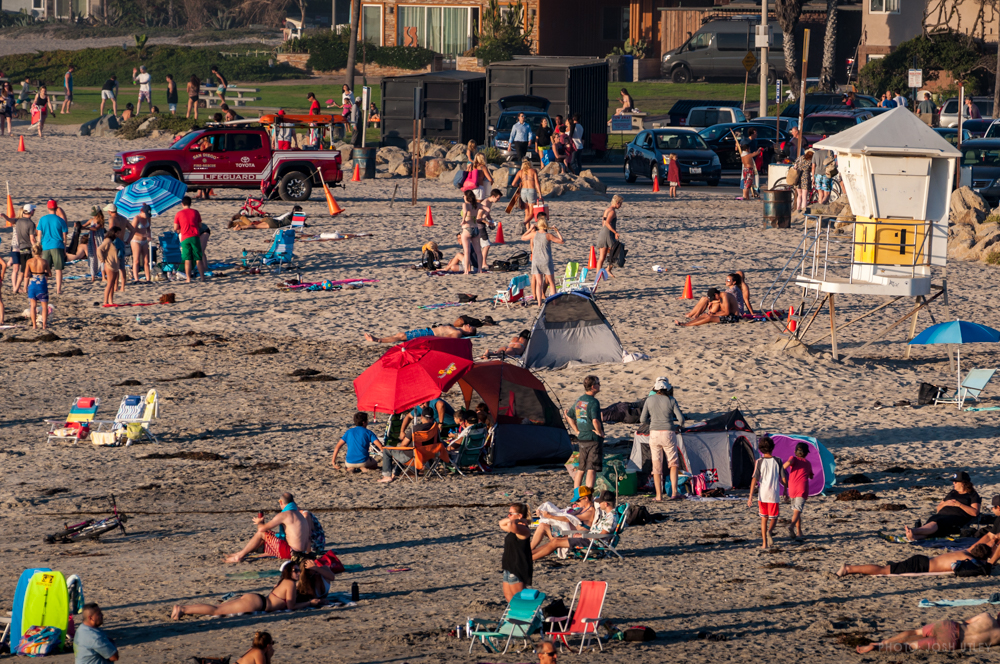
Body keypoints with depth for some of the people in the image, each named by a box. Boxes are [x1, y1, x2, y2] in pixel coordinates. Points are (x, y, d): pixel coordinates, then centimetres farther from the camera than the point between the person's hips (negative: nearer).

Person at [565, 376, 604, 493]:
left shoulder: (578, 401, 10)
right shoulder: (593, 402, -16)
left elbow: (569, 417, 19)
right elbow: (595, 420, -28)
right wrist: (600, 432, -12)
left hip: (581, 439, 8)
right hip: (594, 439, -8)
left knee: (581, 469, 16)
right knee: (592, 469, -6)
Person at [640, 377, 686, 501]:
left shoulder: (650, 400, 1)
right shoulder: (671, 401, -4)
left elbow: (643, 420, 3)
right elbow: (681, 418, -5)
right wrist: (678, 426, 17)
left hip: (654, 434, 2)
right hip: (668, 434, -2)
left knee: (657, 466, 8)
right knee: (673, 463, 11)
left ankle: (659, 495, 7)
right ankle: (674, 492, 0)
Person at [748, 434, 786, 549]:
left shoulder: (759, 462, -5)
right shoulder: (777, 461, -2)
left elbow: (754, 479, -11)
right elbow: (783, 480, 1)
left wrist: (750, 497, -10)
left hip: (762, 495, 0)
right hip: (774, 495, 0)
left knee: (764, 518, 13)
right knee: (773, 518, 11)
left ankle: (764, 543, 9)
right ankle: (769, 531, -22)